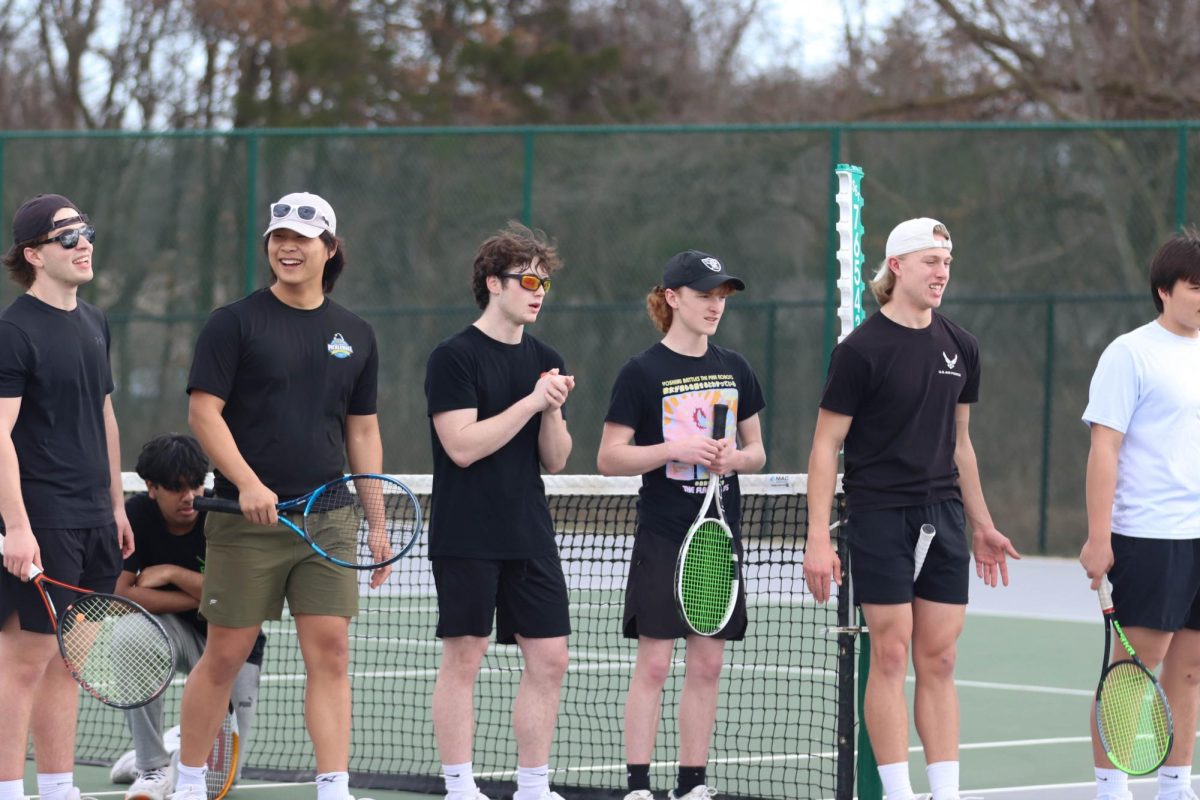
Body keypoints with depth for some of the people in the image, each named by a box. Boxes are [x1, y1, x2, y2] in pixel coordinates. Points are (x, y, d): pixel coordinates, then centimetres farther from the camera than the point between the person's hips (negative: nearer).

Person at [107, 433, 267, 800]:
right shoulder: (138, 514, -14)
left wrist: (172, 573, -25)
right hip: (179, 632, 1)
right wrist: (200, 597, -24)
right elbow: (120, 594, -21)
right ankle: (153, 767, -21)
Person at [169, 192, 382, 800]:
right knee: (225, 656, 2)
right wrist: (248, 484, -19)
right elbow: (203, 411, -7)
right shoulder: (234, 323, -1)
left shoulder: (355, 336, 12)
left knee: (331, 653, -4)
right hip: (247, 521, -3)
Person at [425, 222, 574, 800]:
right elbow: (463, 445, -16)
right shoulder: (454, 357, -7)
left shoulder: (546, 361, 12)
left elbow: (555, 460, 12)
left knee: (548, 659, 3)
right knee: (463, 659, -1)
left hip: (529, 536, 6)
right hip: (467, 538, -6)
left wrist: (554, 411, -7)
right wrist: (531, 403, -15)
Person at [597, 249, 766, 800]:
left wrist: (735, 457, -6)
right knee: (653, 664, -7)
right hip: (663, 537, -5)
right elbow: (609, 458, -6)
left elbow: (756, 450, 17)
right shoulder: (642, 372, -5)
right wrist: (676, 450, -18)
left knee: (707, 665, 6)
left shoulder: (735, 370, 10)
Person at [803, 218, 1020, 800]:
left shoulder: (959, 348, 10)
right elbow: (826, 445, -7)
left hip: (944, 518, 5)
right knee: (891, 654, -5)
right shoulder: (861, 350, -8)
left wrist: (983, 526, 19)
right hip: (880, 518, -5)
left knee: (938, 661, 5)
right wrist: (818, 538, -13)